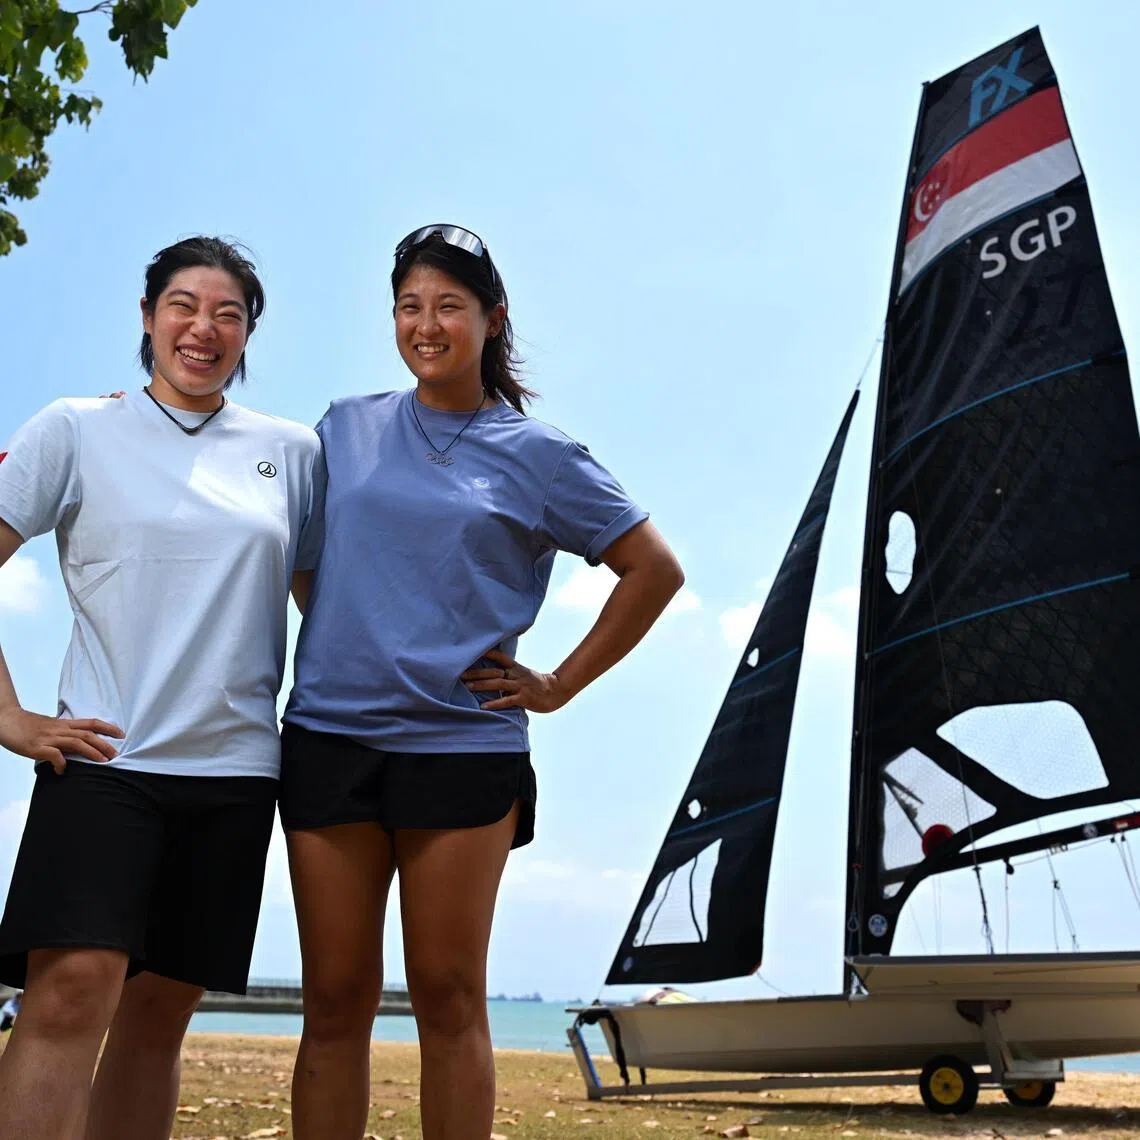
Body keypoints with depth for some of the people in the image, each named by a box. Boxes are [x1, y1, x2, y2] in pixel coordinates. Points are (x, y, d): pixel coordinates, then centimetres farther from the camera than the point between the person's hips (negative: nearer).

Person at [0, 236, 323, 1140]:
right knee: (73, 986, -17)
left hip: (234, 767, 3)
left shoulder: (292, 452, 11)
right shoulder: (78, 431, 5)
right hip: (105, 757, -2)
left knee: (160, 1012, 8)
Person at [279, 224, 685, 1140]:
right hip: (330, 735, 3)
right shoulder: (347, 427, 11)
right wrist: (333, 634, 11)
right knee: (336, 998, 6)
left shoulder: (536, 454, 3)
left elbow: (656, 570, 6)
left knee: (449, 996, 2)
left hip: (462, 744, -2)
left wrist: (559, 685, 2)